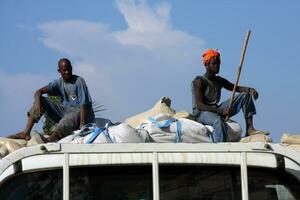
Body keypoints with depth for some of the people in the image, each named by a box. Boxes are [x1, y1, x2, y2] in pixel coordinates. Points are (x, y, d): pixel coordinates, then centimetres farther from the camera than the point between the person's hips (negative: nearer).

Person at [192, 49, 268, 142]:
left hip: (216, 110, 8)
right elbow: (199, 105, -20)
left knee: (245, 95, 1)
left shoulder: (219, 81, 12)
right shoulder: (199, 81, -11)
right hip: (201, 113, -8)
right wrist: (220, 111, -31)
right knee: (218, 120, -44)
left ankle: (250, 129, -11)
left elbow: (235, 88, 8)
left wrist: (250, 90, -15)